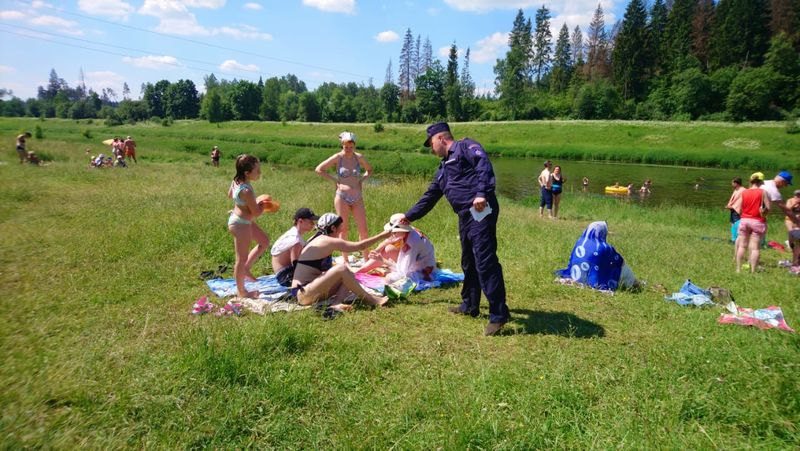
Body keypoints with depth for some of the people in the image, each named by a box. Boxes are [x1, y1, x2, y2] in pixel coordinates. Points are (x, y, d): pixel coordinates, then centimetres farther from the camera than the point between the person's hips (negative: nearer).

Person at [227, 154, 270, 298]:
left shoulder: (236, 181, -3)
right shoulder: (246, 191, -31)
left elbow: (230, 194, 18)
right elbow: (256, 212, -22)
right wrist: (263, 203, -4)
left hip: (244, 221, 10)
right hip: (241, 224, -10)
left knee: (264, 241, 21)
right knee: (242, 258, 4)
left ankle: (246, 268, 26)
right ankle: (241, 291, 20)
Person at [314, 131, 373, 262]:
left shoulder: (359, 157, 4)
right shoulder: (337, 157, -5)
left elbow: (369, 170, 22)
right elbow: (319, 169, 0)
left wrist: (362, 179, 5)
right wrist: (334, 179, -4)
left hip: (358, 198, 3)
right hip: (342, 197, -3)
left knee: (363, 229, 1)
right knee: (343, 229, 3)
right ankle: (345, 260, 11)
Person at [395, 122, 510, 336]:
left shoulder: (465, 146, 3)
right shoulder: (443, 168, 29)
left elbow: (484, 166, -14)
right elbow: (429, 198, 35)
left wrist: (482, 193, -26)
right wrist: (409, 216, 37)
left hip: (481, 211, -10)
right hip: (465, 216, 10)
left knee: (485, 261, -13)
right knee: (468, 262, 16)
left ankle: (498, 314, -10)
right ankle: (469, 305, 30)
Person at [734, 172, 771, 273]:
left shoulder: (744, 192, 1)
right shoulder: (763, 192, -6)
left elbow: (738, 209, 1)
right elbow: (768, 208, -9)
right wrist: (763, 213, 10)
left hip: (744, 220, 3)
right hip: (758, 222, -3)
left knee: (742, 246, 10)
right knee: (755, 248, -1)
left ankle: (738, 269, 12)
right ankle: (753, 271, -2)